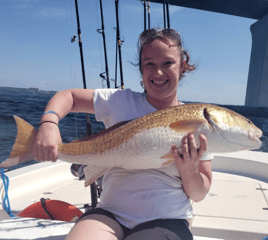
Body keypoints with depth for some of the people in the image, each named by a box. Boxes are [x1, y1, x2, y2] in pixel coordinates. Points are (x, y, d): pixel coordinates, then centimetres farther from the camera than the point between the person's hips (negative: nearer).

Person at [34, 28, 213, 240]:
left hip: (166, 221, 0)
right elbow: (69, 96, 6)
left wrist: (188, 170, -20)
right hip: (111, 215, 1)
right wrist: (49, 123, -15)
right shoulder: (121, 102, 1)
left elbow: (199, 195, 3)